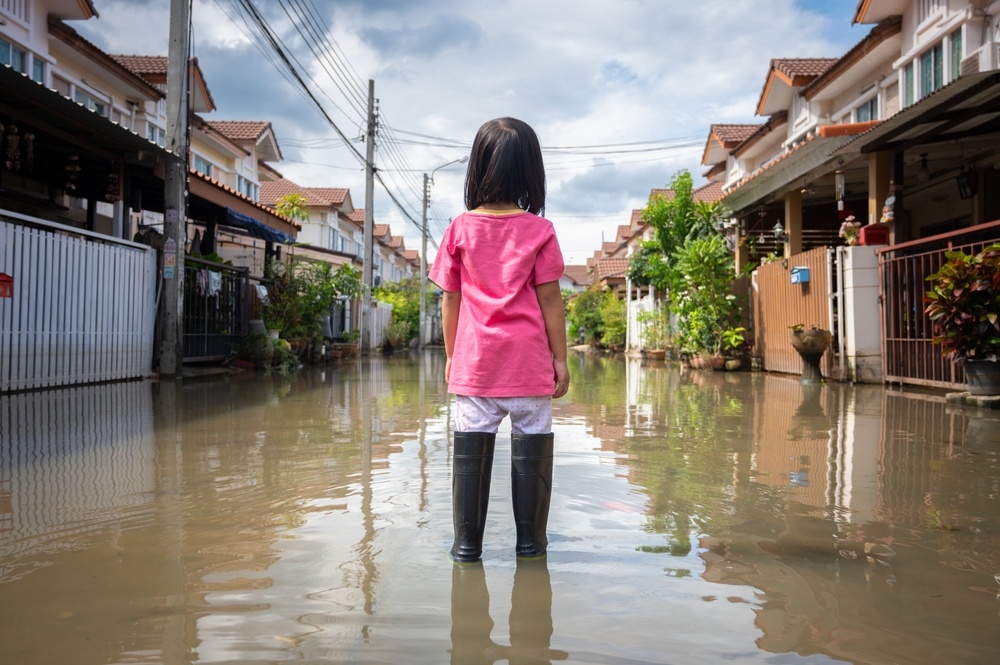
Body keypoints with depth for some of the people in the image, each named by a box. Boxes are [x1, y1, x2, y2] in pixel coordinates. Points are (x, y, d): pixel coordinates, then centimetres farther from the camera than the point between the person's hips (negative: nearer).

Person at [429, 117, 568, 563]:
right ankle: (530, 540, 17)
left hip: (474, 360, 2)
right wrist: (560, 358, 4)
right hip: (528, 361, -1)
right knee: (531, 448, 9)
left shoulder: (460, 229, 1)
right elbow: (550, 300, -3)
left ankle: (467, 542, 13)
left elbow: (450, 299, 4)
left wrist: (451, 354, 13)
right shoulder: (539, 230, -3)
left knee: (471, 447, 7)